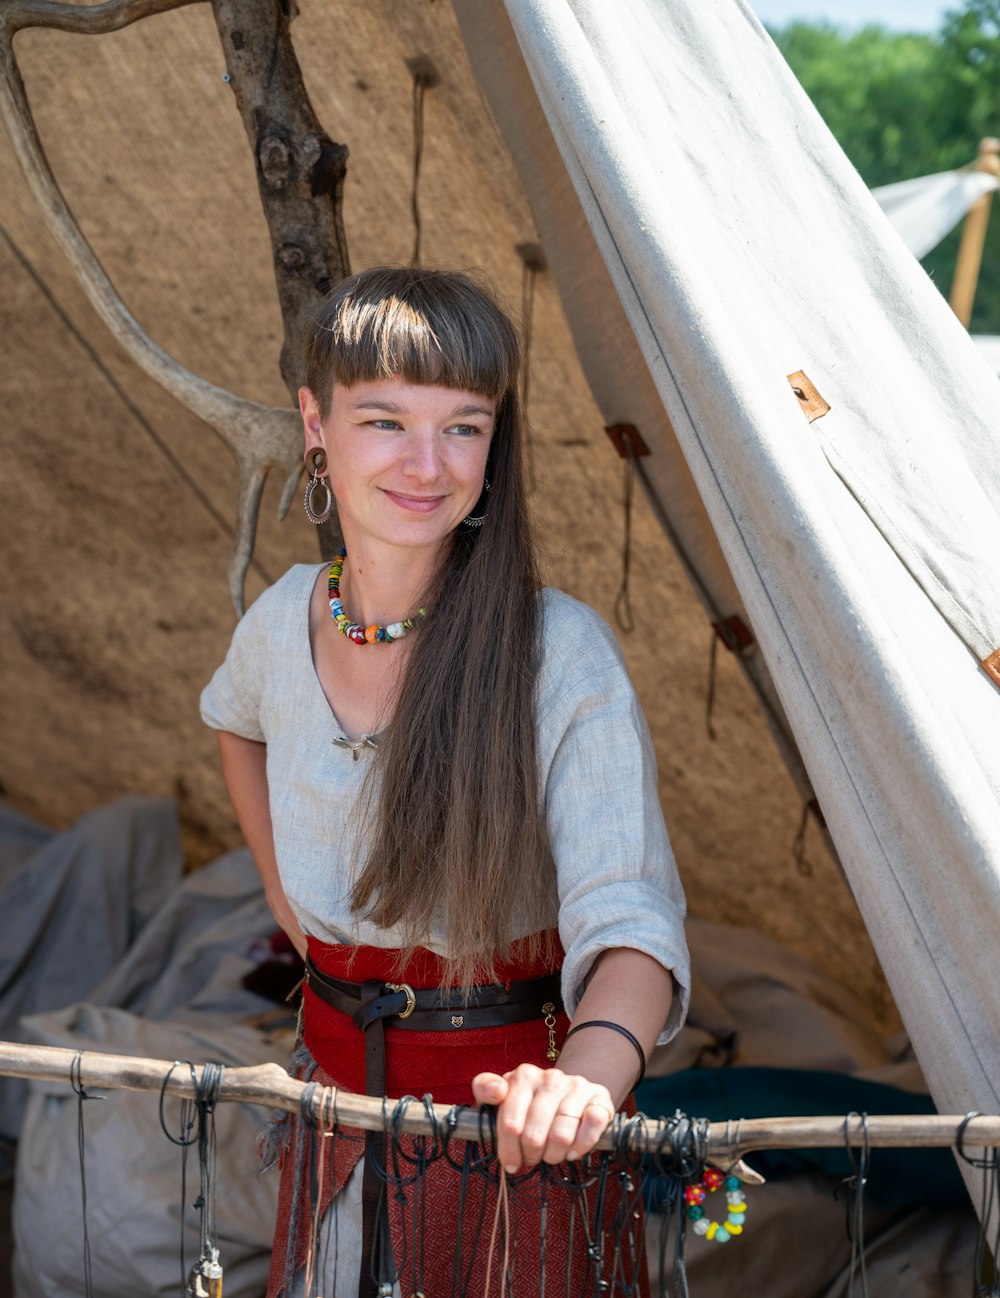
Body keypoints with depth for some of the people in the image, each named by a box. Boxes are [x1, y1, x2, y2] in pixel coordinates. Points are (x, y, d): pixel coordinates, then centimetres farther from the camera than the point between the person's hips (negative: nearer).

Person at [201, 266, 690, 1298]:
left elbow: (630, 919, -28)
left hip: (507, 1107, -4)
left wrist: (590, 1071, -46)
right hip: (339, 1083, 4)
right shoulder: (286, 620, -5)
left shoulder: (561, 654, -21)